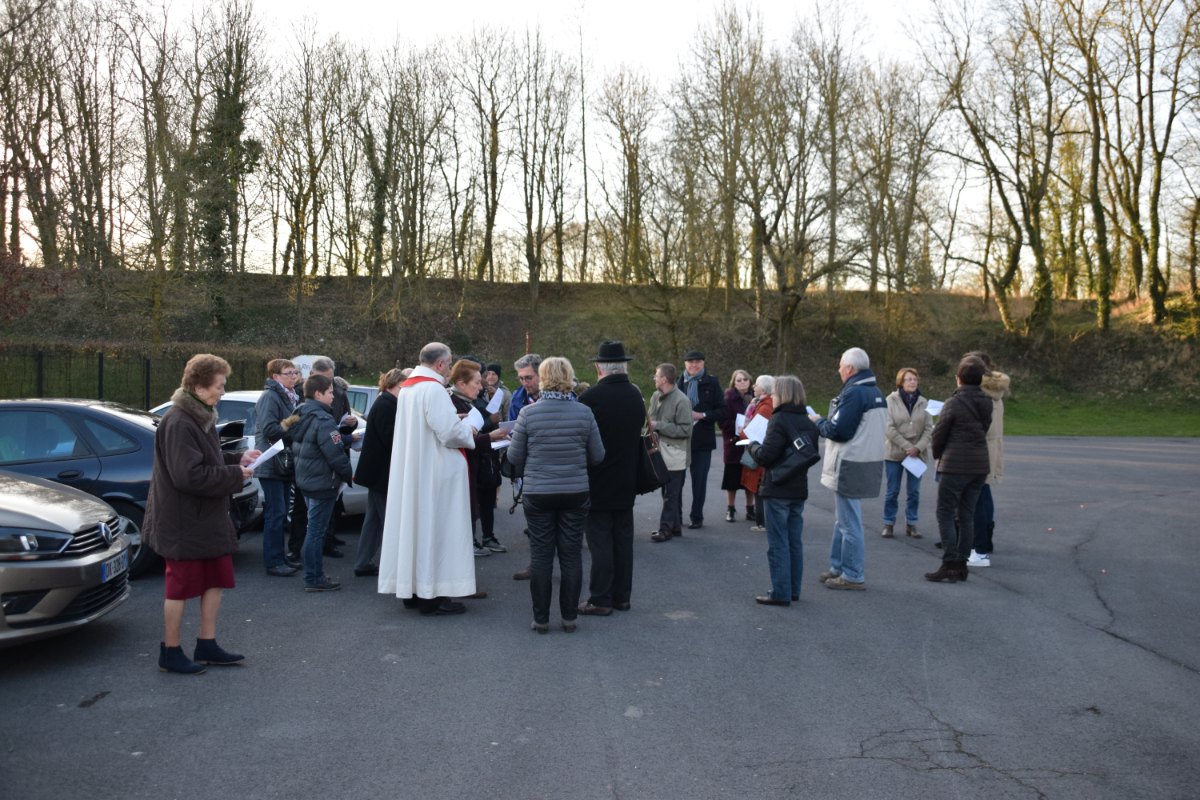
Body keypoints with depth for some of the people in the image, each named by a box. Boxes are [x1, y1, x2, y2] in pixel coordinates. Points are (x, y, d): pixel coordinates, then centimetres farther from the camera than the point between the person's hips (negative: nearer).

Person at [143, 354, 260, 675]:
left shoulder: (200, 417, 9)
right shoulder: (179, 423, -22)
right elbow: (189, 476, -28)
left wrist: (237, 459, 4)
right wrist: (236, 475, -20)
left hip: (208, 518, 10)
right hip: (184, 522, -10)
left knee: (216, 580, 14)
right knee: (181, 586, 3)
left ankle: (207, 646, 25)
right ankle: (170, 653, 17)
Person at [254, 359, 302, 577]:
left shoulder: (287, 397, 18)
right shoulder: (269, 397, -11)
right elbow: (269, 428, -22)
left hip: (284, 464, 9)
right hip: (271, 465, -9)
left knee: (279, 513, 13)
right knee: (276, 513, -7)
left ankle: (279, 557, 20)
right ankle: (273, 562, -2)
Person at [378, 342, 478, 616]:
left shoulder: (406, 387, 11)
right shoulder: (434, 389, -17)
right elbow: (449, 431, -22)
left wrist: (456, 423, 16)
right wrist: (468, 432, -2)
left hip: (409, 471, 9)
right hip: (435, 473, -9)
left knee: (413, 522, 13)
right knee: (434, 528, -3)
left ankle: (411, 590, 22)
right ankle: (431, 595, 2)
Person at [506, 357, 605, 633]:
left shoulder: (528, 413, -9)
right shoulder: (584, 413, -6)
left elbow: (515, 457, -3)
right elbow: (597, 456, 1)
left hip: (538, 494, -1)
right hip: (575, 493, 1)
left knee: (540, 556, 9)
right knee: (571, 555, 10)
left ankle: (541, 619, 15)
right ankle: (569, 617, 17)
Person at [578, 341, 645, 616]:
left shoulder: (590, 398, -17)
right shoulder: (636, 395, 2)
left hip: (597, 483, -6)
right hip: (626, 481, 6)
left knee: (600, 543, 0)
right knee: (623, 540, 12)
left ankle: (600, 600, 5)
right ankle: (621, 596, 20)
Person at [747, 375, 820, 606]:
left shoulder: (779, 420, -16)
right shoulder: (808, 422, 8)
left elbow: (765, 456, -20)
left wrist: (752, 445, -2)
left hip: (777, 491, -8)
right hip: (799, 490, 8)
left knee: (778, 543, -1)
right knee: (794, 542, 14)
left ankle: (780, 593, 2)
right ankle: (793, 590, 22)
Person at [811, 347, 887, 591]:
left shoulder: (854, 393, -17)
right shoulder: (876, 392, 13)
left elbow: (838, 430, -20)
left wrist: (818, 421, -1)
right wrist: (825, 421, 14)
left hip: (851, 467, -10)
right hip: (870, 460, 10)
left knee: (849, 522, -2)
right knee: (843, 519, 19)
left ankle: (853, 576, 6)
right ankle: (838, 567, 28)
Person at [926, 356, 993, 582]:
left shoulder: (954, 403, -12)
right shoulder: (986, 403, 6)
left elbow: (938, 436, -7)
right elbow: (983, 430, 12)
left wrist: (938, 455, 12)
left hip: (955, 466, -6)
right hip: (979, 466, 6)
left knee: (946, 514, 1)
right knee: (966, 516, 11)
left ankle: (950, 565, -4)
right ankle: (961, 565, 15)